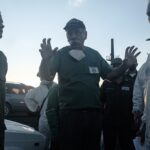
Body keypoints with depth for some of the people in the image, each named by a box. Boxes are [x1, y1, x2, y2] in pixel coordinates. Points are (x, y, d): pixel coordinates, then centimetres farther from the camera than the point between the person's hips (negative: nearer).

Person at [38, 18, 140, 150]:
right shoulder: (61, 54, 0)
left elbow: (109, 75, 12)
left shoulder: (94, 54, 10)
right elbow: (45, 75, -9)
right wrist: (45, 59, -30)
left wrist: (125, 65, -6)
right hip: (69, 112, -3)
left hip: (94, 112, 4)